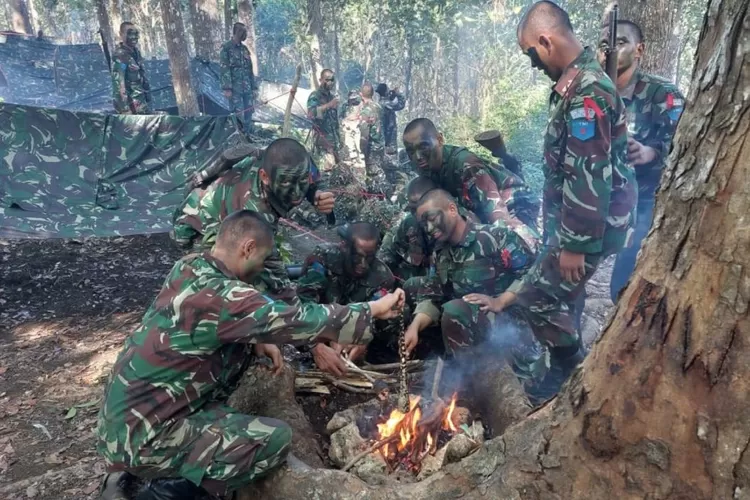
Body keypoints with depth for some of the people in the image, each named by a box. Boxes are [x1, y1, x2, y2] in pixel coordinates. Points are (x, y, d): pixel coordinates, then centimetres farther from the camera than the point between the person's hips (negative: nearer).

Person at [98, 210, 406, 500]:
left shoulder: (188, 267, -1)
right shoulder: (220, 295, -26)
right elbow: (301, 321, -24)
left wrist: (256, 342, 1)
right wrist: (373, 309, -13)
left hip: (122, 416, 9)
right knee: (277, 438, -10)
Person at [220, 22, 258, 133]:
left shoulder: (245, 49, 16)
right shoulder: (226, 47, -3)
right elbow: (224, 69, -9)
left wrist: (254, 87, 12)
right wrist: (227, 88, -17)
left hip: (247, 88, 6)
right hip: (235, 89, -6)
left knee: (248, 114, 6)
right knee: (238, 116, -8)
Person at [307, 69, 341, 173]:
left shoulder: (333, 95, 14)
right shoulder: (315, 96, -8)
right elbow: (311, 114, -28)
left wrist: (338, 139, 20)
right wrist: (329, 105, -35)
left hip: (333, 137, 8)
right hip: (322, 138, -7)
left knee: (335, 166, 8)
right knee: (328, 167, -18)